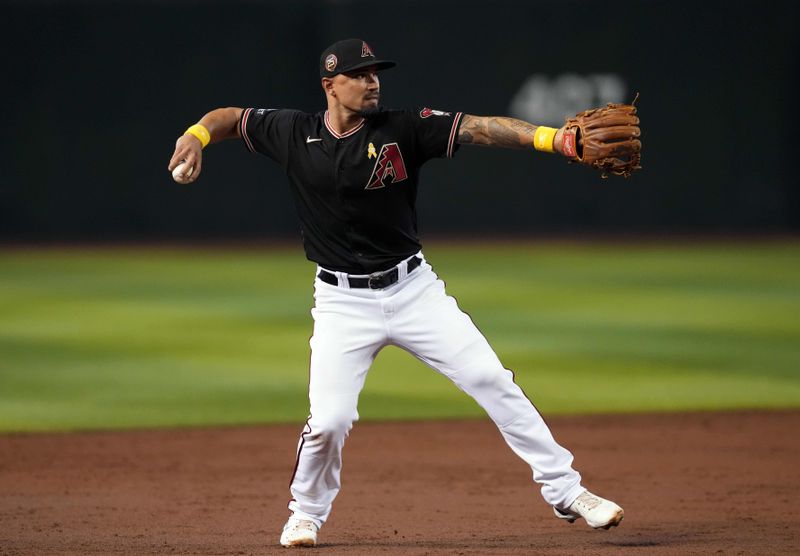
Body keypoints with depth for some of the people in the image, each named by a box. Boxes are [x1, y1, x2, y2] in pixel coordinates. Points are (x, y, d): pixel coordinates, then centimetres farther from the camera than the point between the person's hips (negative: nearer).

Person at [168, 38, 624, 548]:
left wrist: (557, 139, -34)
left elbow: (479, 128, -21)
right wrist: (197, 136, -12)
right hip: (342, 301, 0)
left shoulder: (403, 129, -9)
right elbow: (229, 117, 11)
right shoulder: (294, 134, -4)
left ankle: (564, 490, 2)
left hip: (413, 289, 0)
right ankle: (307, 513, 20)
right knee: (330, 420, -9)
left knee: (491, 380, -6)